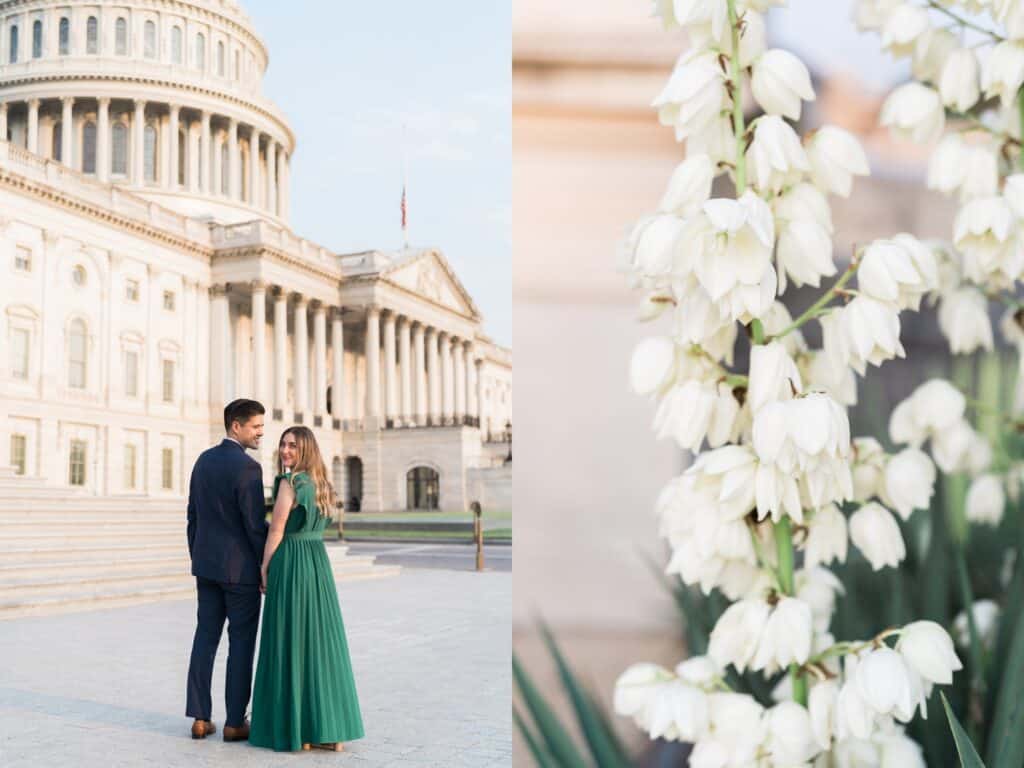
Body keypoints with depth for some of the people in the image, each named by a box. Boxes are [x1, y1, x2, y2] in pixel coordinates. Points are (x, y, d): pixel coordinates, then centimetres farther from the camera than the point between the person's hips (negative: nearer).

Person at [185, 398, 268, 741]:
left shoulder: (204, 460, 8)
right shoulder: (248, 467, -18)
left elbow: (193, 515, 12)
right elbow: (256, 525, -18)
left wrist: (197, 559, 20)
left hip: (207, 564, 7)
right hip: (240, 568, -7)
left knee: (206, 637, 10)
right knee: (241, 642, 2)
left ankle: (200, 717, 13)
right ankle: (235, 721, 7)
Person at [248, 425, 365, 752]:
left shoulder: (290, 481, -10)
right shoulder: (322, 484, 13)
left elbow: (276, 530, -10)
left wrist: (264, 569, -2)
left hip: (290, 564, -7)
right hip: (320, 563, 7)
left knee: (290, 643, 0)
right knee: (321, 643, 8)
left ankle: (295, 728, 4)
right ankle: (330, 728, 11)